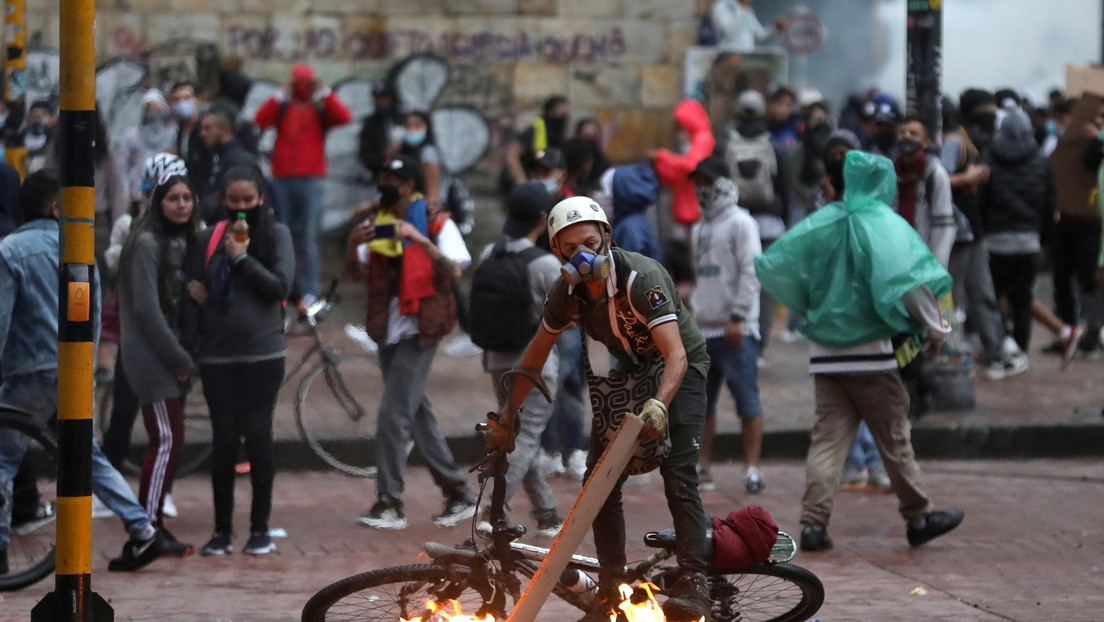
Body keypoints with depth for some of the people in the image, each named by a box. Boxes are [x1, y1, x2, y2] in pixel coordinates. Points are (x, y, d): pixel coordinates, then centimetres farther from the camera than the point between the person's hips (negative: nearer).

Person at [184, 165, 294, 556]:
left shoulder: (276, 234, 1)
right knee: (223, 440, 3)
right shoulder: (208, 240, 7)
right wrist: (192, 348, 2)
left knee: (258, 437, 1)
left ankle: (260, 529, 10)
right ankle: (222, 531, 10)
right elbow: (194, 293, 9)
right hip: (216, 355, 2)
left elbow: (281, 286, -8)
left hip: (263, 354, -2)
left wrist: (241, 258, -12)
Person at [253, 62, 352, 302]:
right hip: (282, 179, 2)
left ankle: (310, 290, -10)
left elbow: (344, 117, -10)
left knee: (310, 238, -8)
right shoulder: (282, 107, 11)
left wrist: (324, 93, -5)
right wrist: (281, 95, -6)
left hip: (311, 180, -2)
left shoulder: (322, 108, 8)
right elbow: (260, 120, -6)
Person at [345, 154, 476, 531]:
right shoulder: (380, 224, 12)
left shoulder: (437, 224, -5)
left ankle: (390, 503, -9)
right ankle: (460, 495, 19)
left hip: (419, 330, -7)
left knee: (393, 417, -12)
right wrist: (353, 245, -12)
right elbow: (358, 272, 8)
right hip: (388, 330, 7)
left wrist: (420, 240, -28)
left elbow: (454, 271, -18)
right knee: (416, 415, 10)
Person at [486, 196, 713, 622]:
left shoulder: (641, 278, -31)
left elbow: (676, 354, -38)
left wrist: (658, 406, -55)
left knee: (678, 476, -21)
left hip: (678, 370, -6)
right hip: (628, 374, 6)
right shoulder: (567, 291, -12)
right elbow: (536, 354, 3)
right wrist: (506, 418, 3)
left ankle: (694, 585, -23)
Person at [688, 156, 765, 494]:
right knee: (700, 402, 9)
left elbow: (751, 272, -12)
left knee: (747, 401, -6)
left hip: (736, 329, -8)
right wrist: (693, 317, 15)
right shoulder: (699, 229, 19)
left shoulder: (740, 223, -5)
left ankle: (752, 469, -6)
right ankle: (702, 467, 17)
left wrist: (738, 317, -17)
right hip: (703, 328, 8)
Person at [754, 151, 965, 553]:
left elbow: (771, 266, 7)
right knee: (893, 437, 7)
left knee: (827, 436, 4)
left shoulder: (823, 223, 6)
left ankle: (813, 522, -7)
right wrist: (934, 328, -9)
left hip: (824, 350, 4)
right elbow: (909, 281, -22)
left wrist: (808, 309, 18)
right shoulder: (884, 225, -9)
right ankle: (918, 518, 18)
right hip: (869, 351, -4)